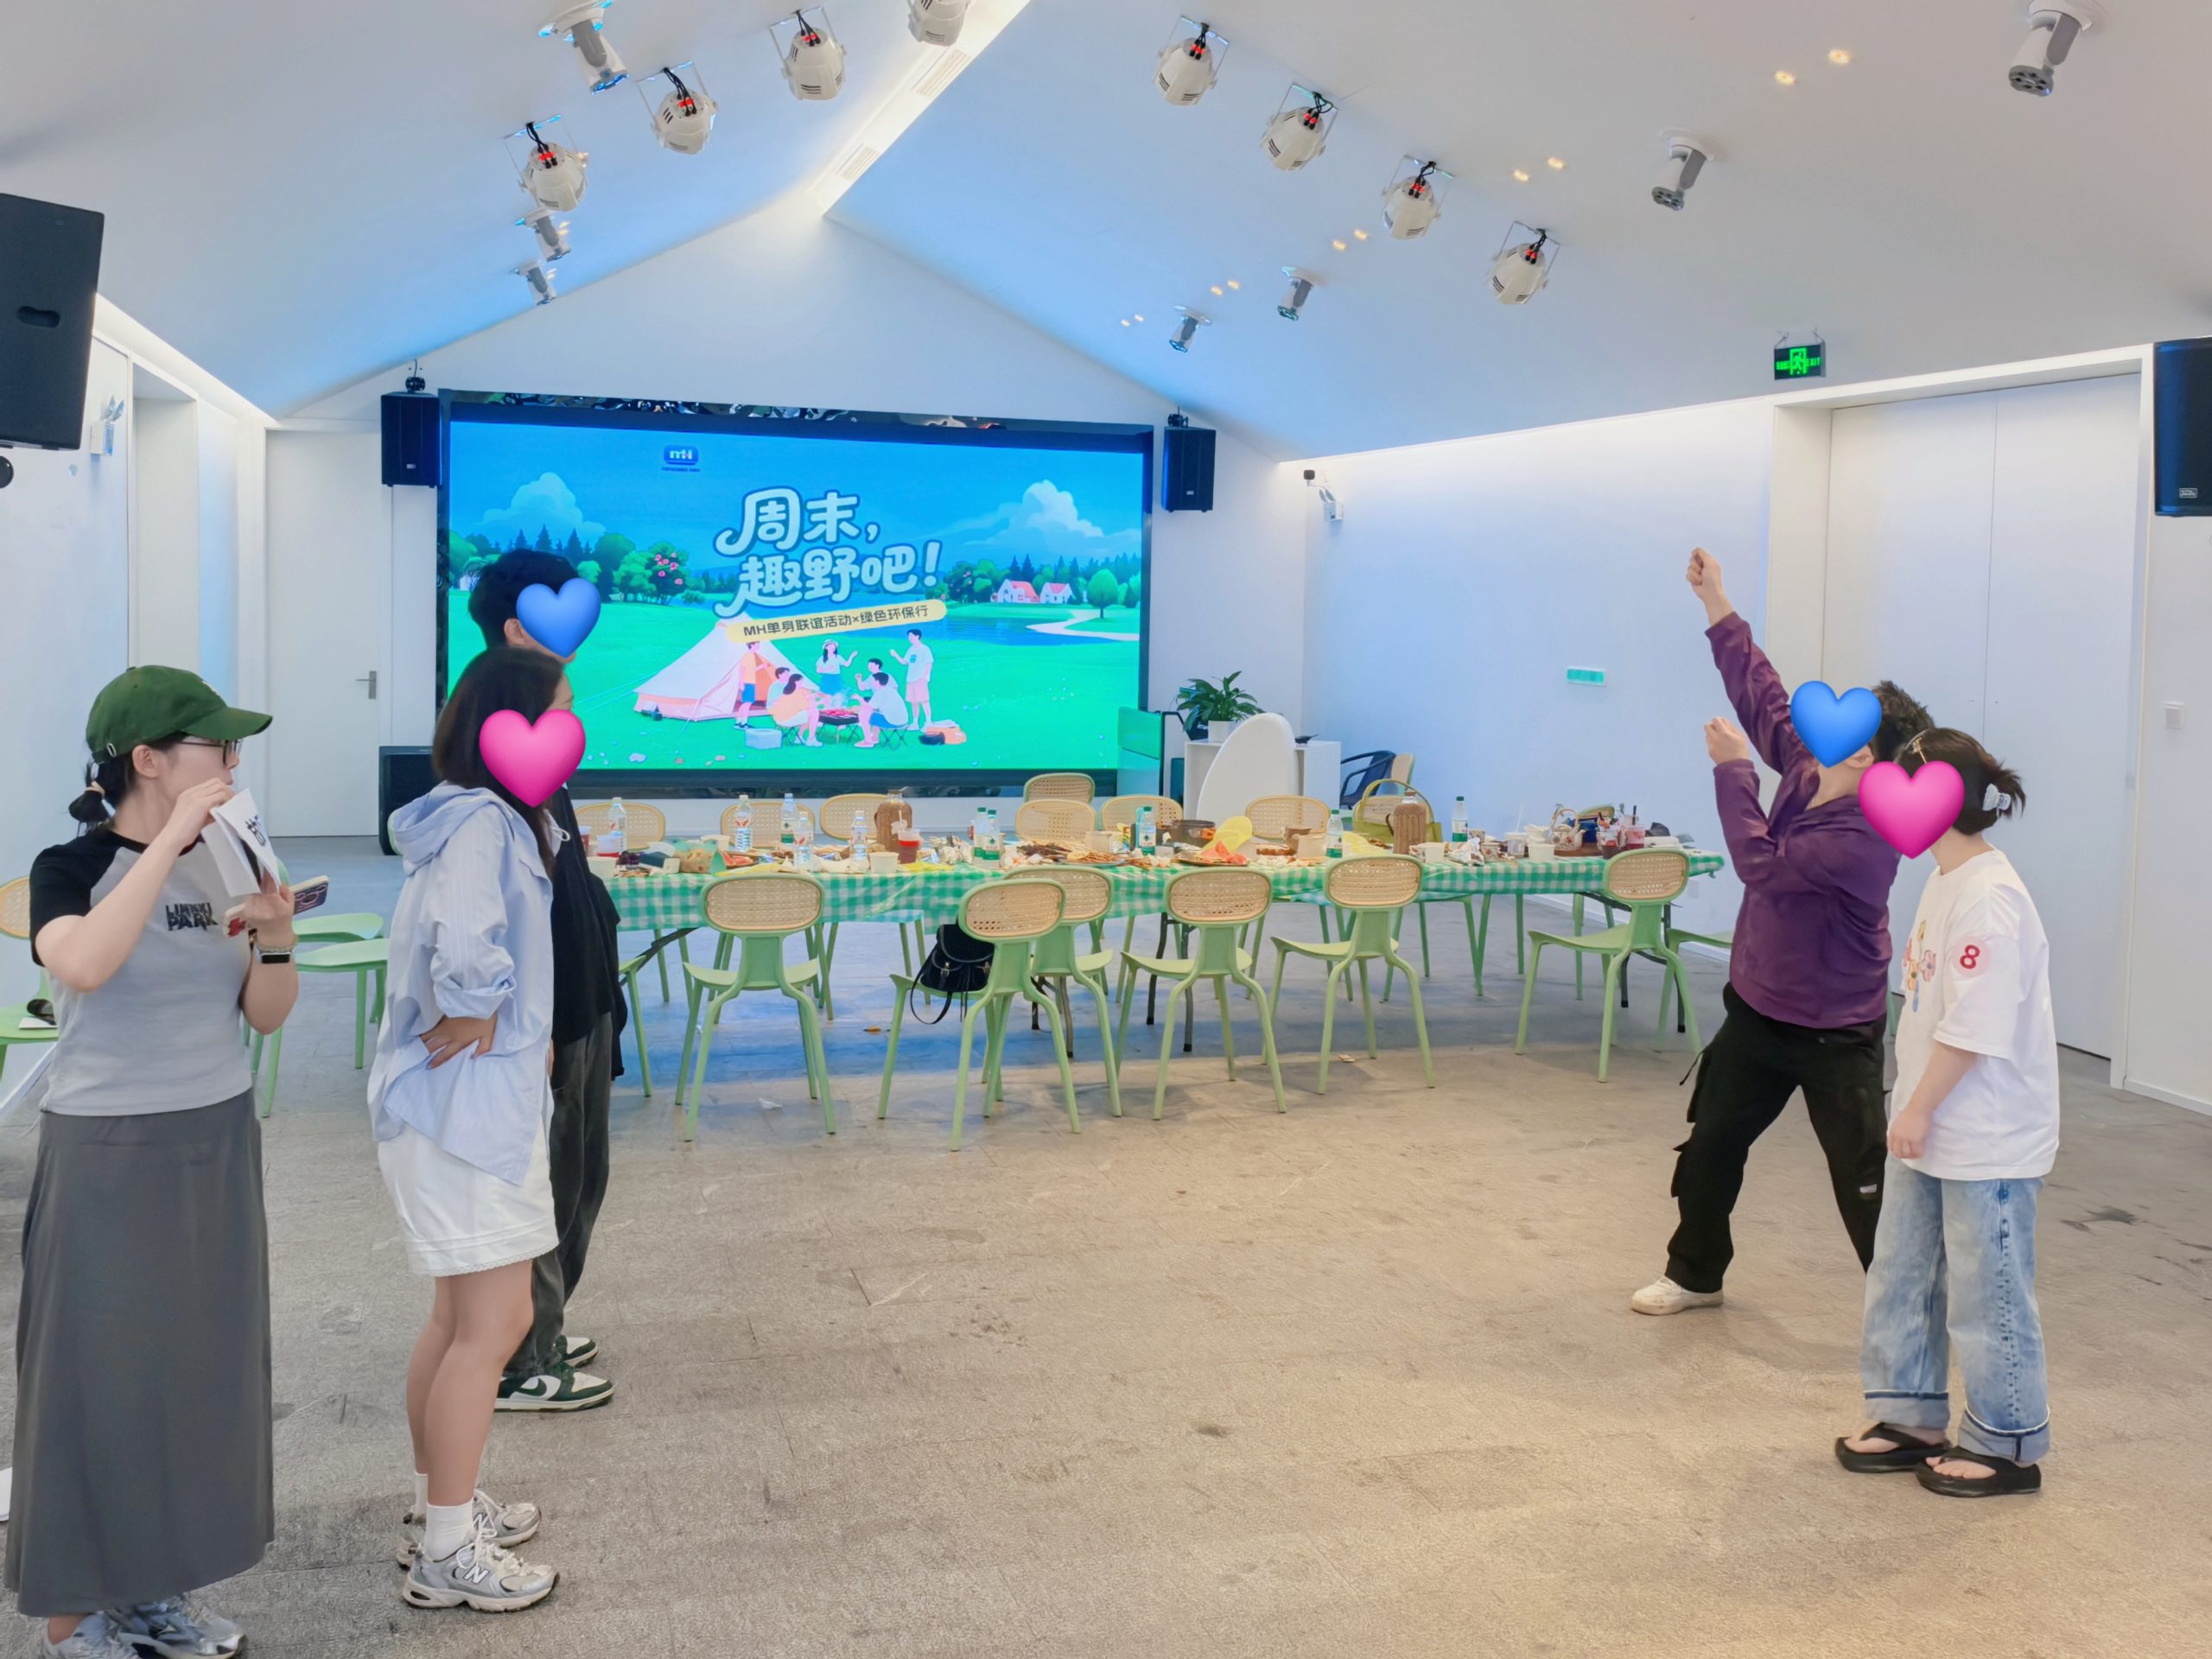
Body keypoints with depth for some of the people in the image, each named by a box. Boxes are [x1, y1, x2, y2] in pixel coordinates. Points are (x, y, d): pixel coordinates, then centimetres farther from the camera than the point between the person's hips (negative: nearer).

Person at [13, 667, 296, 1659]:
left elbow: (266, 1017, 6)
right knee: (100, 1374, 1)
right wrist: (171, 839, -32)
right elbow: (84, 964, -34)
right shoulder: (72, 867, -12)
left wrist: (276, 937, -13)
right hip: (110, 1158, -6)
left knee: (202, 1365, 12)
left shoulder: (219, 865, 4)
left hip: (216, 1147, 6)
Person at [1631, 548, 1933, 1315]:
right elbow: (1760, 691, 2)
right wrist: (1717, 604, 2)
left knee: (1865, 1178, -2)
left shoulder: (1865, 837, -28)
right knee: (1710, 1145, 17)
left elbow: (1762, 864, -32)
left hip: (1835, 1035, -8)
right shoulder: (1806, 768, -6)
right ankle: (1695, 1273, 36)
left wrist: (1731, 766, -24)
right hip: (1756, 1011, 8)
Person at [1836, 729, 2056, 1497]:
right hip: (1932, 1131, 10)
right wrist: (1912, 1108, 15)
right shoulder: (1944, 884, 7)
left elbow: (1974, 1028, -25)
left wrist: (1919, 1108, -18)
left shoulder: (1989, 900, -23)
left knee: (1986, 1293, 4)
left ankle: (2007, 1447, 20)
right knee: (1899, 1280, 17)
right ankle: (1911, 1419, 31)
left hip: (1988, 1143, -10)